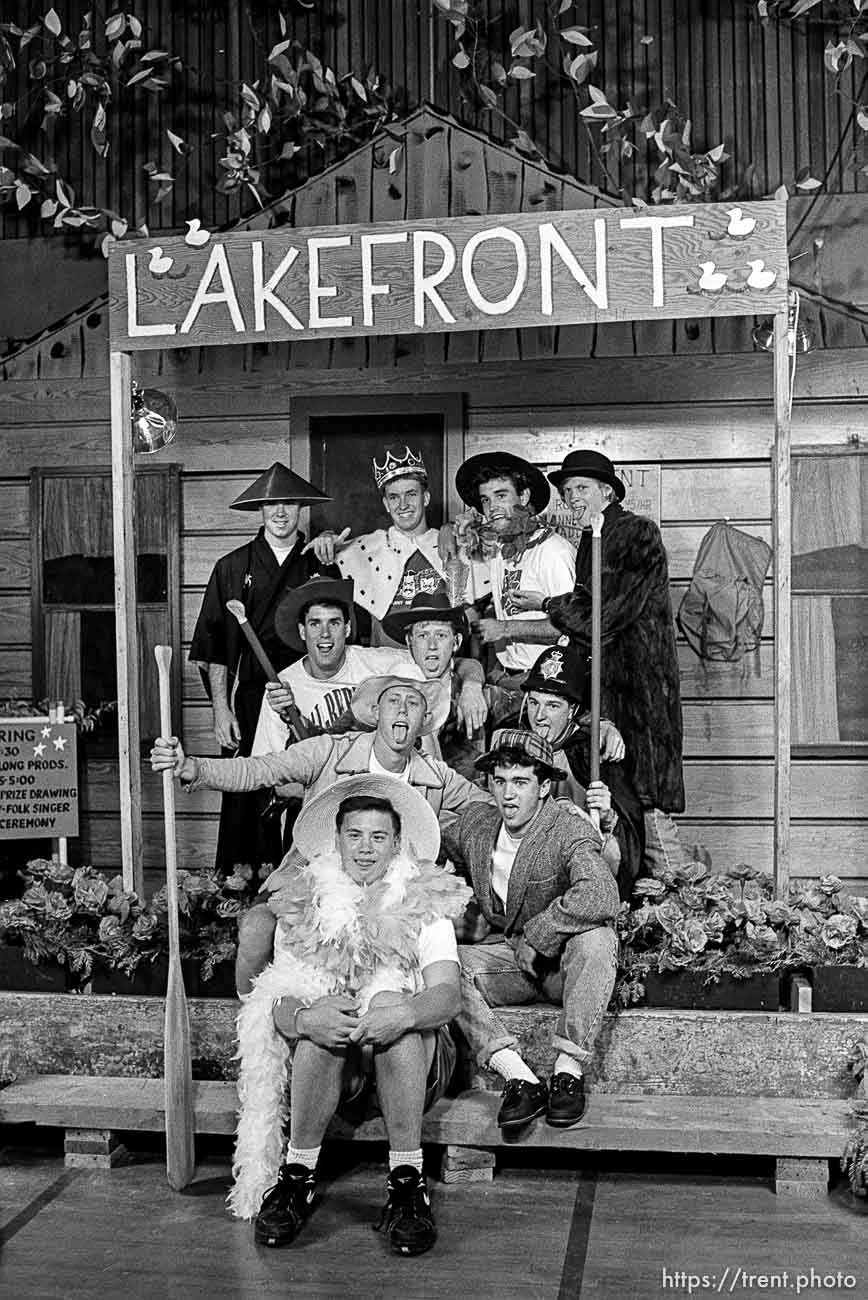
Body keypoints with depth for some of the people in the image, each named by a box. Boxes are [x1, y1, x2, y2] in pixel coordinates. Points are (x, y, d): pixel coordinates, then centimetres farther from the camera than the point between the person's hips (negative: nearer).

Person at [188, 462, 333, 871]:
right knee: (244, 805, -2)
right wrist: (221, 709, -3)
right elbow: (214, 649, 6)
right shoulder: (232, 568, 8)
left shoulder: (320, 566, 10)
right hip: (249, 703, 0)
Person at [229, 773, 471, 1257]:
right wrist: (303, 1018, -32)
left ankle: (407, 1182, -27)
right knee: (319, 1022, -32)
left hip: (412, 1060, -1)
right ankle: (297, 1177, -18)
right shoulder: (303, 905, 5)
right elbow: (280, 1004, -6)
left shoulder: (426, 903, 2)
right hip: (326, 1060, 1)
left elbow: (448, 992, -13)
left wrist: (405, 1013, -37)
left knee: (394, 1005, -33)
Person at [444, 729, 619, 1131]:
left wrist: (535, 938, -29)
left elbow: (600, 898, -38)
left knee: (596, 938, -37)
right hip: (507, 960, 4)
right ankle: (518, 1078, -32)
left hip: (563, 962, -4)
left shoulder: (572, 833, -18)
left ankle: (569, 1069, -27)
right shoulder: (475, 822, -2)